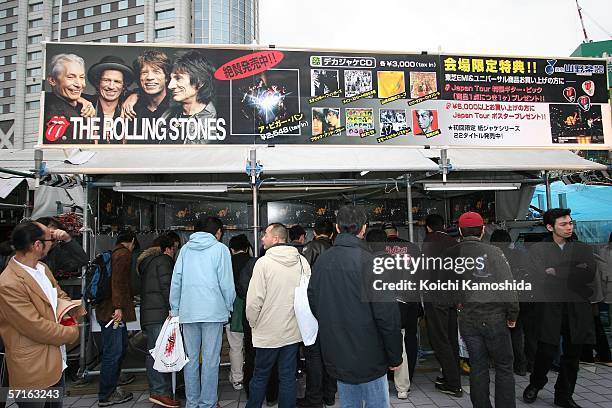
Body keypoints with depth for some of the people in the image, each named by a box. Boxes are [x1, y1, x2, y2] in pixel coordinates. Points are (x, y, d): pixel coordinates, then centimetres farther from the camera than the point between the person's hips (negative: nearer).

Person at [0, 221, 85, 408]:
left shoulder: (42, 268, 3)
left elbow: (60, 294, 16)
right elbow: (37, 328, -24)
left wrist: (70, 311, -5)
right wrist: (73, 332, -11)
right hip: (33, 372, -8)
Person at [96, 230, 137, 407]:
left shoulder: (113, 253, 19)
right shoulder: (124, 254, -11)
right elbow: (118, 281, -21)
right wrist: (118, 307, -25)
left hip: (108, 310, 10)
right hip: (113, 311, -10)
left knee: (121, 348, 18)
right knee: (113, 353, -2)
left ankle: (110, 388, 27)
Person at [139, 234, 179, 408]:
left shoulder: (147, 262, 25)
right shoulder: (163, 260, -4)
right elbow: (166, 286, -14)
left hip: (148, 314, 10)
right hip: (159, 313, -10)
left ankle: (156, 389, 15)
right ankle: (160, 391, -11)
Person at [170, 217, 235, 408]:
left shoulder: (185, 249, 9)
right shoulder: (220, 249, -2)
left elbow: (176, 281, 8)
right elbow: (226, 283, -6)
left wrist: (174, 309, 15)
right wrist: (229, 306, 7)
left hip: (188, 312, 4)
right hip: (213, 311, -4)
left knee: (191, 358, 13)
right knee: (210, 360, 4)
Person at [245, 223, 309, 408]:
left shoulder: (264, 262, -15)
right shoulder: (302, 261, -2)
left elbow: (254, 300, -14)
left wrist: (252, 322, 3)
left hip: (268, 332, -3)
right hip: (293, 331, 4)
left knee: (260, 377, 14)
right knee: (288, 377, 13)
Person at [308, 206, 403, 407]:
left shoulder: (322, 260, 1)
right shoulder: (369, 261, -17)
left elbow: (313, 303, 8)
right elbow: (386, 313, -18)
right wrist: (395, 357, -7)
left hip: (336, 357, 6)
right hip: (369, 358, -5)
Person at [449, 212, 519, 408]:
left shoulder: (450, 254, -3)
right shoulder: (492, 252, -12)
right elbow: (507, 286, -9)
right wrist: (513, 314, 2)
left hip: (467, 320, 3)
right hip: (493, 317, -3)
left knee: (477, 366, 14)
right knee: (504, 367, 11)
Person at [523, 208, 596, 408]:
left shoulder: (583, 249, 11)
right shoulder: (537, 249, 3)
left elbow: (589, 275, -4)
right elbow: (540, 276, -11)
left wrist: (557, 273, -9)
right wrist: (574, 272, -9)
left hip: (577, 309, 3)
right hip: (550, 308, -3)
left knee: (572, 354, 10)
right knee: (547, 351, -4)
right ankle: (535, 384, 23)